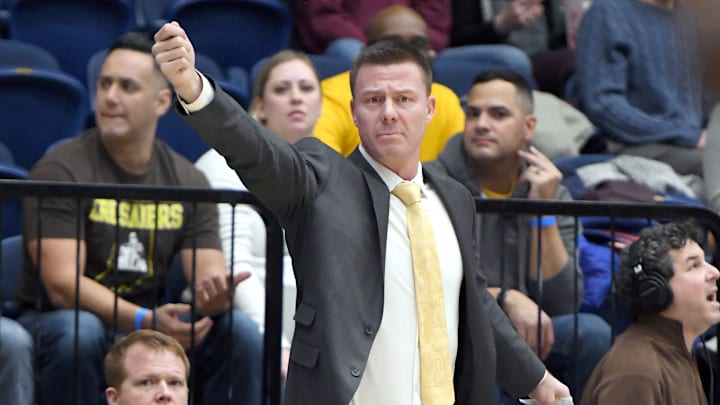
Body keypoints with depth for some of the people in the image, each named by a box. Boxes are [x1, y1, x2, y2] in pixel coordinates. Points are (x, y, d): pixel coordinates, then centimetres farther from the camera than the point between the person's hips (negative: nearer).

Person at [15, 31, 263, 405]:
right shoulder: (60, 171, -11)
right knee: (78, 332, -37)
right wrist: (144, 321, -34)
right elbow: (62, 284, -20)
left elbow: (209, 276, -2)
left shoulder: (188, 181, 3)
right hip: (58, 322, -4)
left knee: (241, 331, -18)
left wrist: (214, 298, -29)